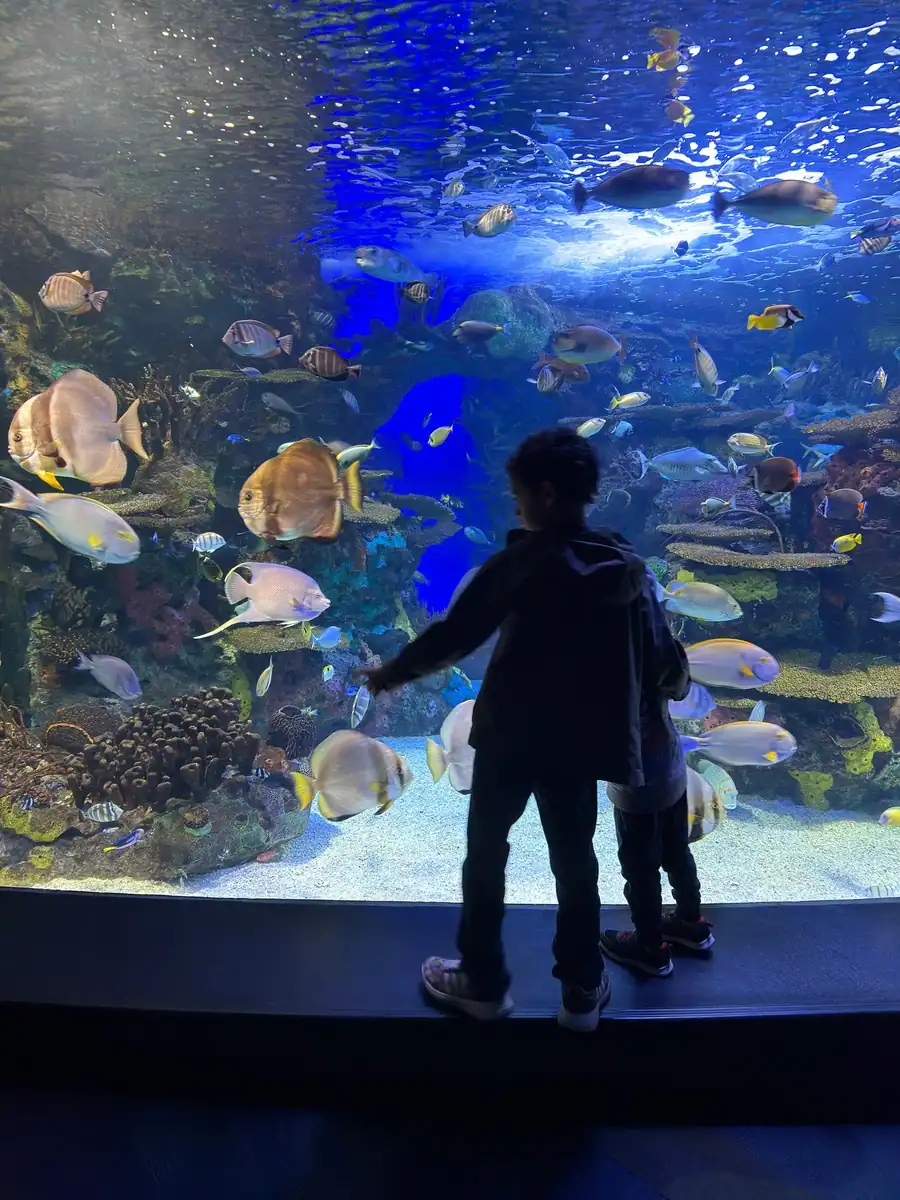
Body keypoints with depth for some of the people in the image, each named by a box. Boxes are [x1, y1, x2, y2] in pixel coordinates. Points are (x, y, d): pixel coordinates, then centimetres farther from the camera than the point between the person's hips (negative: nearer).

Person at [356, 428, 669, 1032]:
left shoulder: (522, 561, -12)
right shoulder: (628, 565, 1)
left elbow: (456, 633, -9)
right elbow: (646, 657, 5)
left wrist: (392, 673, 3)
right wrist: (625, 731, 15)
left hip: (510, 733, -3)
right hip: (581, 738, 4)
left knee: (487, 849, 14)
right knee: (575, 858, 15)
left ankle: (484, 981, 25)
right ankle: (582, 989, 26)